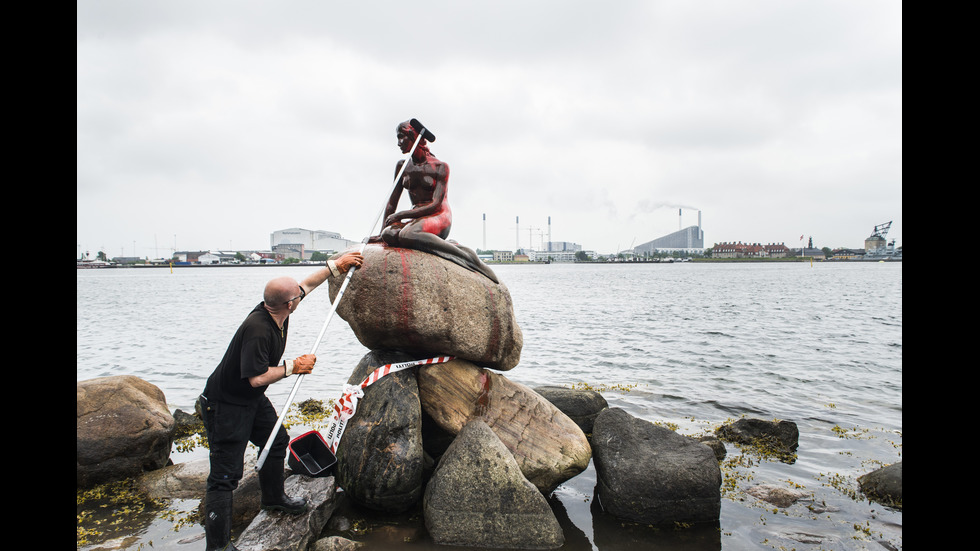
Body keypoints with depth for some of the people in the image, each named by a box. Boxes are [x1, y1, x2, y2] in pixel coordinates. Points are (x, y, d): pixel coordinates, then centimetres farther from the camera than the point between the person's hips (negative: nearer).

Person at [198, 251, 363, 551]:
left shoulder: (274, 309, -6)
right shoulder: (258, 329, -32)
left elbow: (306, 283, 10)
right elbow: (256, 377, -31)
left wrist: (335, 265, 15)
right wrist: (293, 367, -20)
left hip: (253, 400, 10)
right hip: (225, 405, -10)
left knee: (277, 439, 23)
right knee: (226, 473, -7)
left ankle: (274, 497, 44)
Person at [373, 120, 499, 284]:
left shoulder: (440, 167, -5)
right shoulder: (402, 166, 13)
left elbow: (436, 205, -14)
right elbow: (392, 202, 15)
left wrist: (400, 215, -17)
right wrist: (382, 232, 10)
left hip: (440, 217, -6)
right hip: (417, 218, 6)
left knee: (406, 235, -39)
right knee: (389, 235, -30)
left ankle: (470, 259, -35)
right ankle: (453, 246, -20)